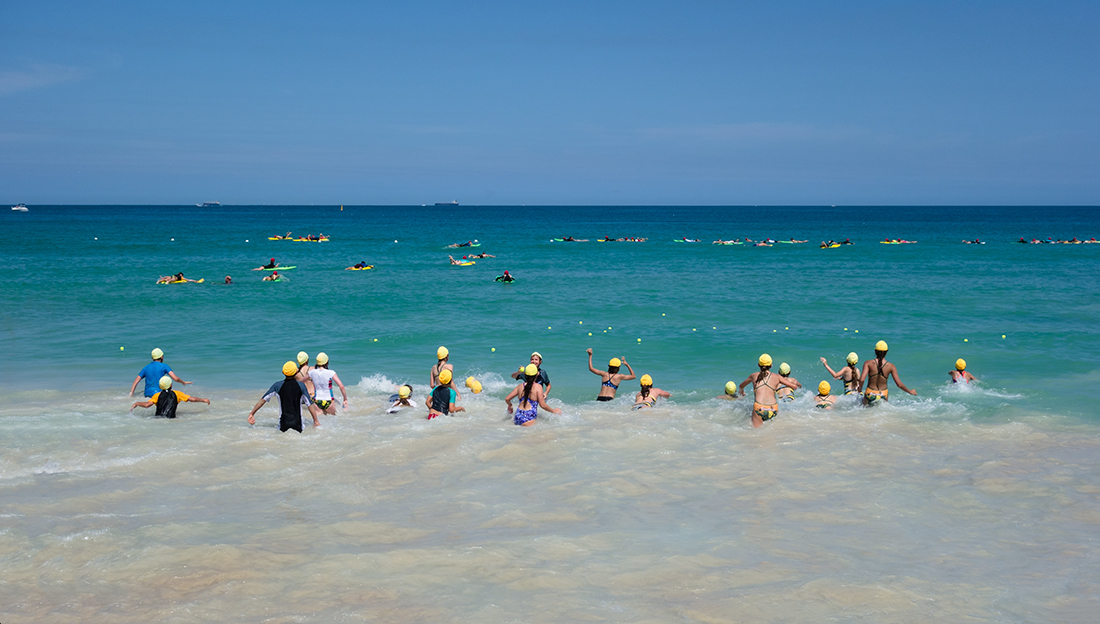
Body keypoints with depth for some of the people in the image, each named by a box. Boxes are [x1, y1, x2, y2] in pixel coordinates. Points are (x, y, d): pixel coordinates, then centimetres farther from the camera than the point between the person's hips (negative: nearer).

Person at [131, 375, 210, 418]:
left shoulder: (157, 395, 15)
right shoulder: (176, 394, 15)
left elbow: (147, 404, 1)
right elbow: (192, 399, 15)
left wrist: (136, 404, 19)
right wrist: (204, 400, 31)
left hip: (158, 419, 2)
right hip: (171, 419, -2)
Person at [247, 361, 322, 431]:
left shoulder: (277, 386, 2)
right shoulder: (301, 386, 0)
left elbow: (263, 400, 3)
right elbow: (310, 405, 0)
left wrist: (251, 414, 11)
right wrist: (316, 421, 6)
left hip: (283, 423, 1)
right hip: (297, 424, -1)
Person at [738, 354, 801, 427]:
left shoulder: (754, 376, 20)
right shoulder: (777, 377, 16)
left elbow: (741, 387, 38)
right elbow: (795, 387, 19)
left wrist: (742, 391, 62)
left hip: (759, 409, 0)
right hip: (773, 410, 0)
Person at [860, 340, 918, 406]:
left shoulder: (868, 363, -10)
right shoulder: (891, 366, -6)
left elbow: (862, 379, -21)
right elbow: (899, 384, -7)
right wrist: (910, 392, 10)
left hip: (870, 395, 0)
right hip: (883, 395, 0)